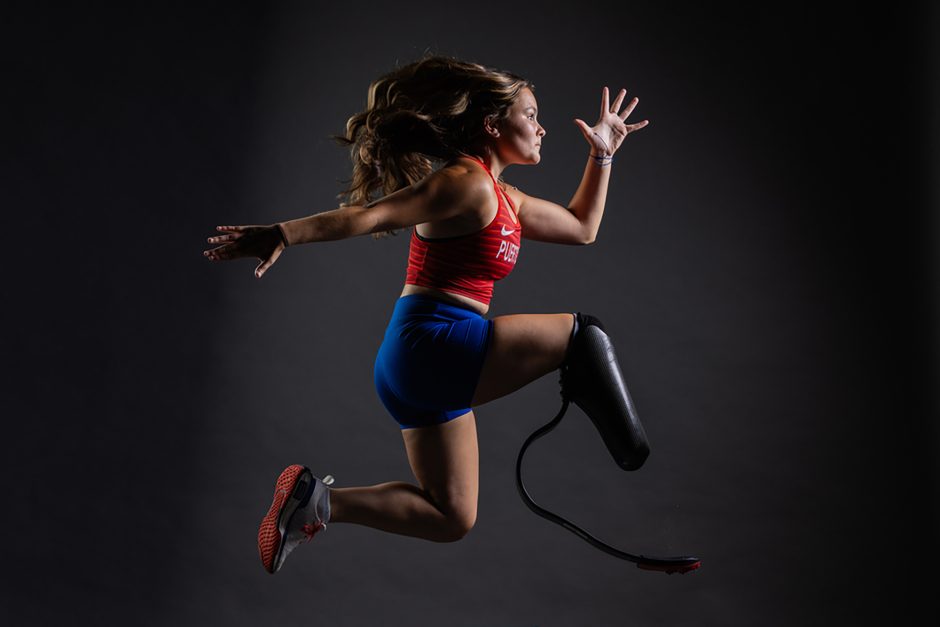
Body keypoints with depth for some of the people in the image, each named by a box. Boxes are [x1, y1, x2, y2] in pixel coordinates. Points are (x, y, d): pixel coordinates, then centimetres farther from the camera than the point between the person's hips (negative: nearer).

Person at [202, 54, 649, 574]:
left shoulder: (504, 199, 21)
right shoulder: (467, 181, -10)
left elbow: (581, 228, 29)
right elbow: (371, 214, -18)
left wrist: (602, 155, 29)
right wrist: (281, 235, -23)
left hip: (418, 368, 10)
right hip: (435, 343, -10)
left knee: (450, 519, 14)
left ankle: (316, 499, 9)